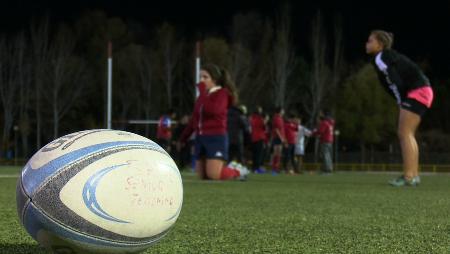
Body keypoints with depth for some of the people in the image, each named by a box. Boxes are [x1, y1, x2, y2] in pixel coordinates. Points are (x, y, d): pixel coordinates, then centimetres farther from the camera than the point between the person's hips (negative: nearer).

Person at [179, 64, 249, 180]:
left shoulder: (222, 93, -8)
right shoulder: (203, 95, 14)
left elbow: (212, 110, -27)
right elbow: (194, 118, 22)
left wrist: (203, 92, -19)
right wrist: (183, 138, 24)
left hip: (216, 138, -8)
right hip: (200, 137, 8)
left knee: (213, 175, -15)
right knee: (203, 175, 6)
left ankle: (238, 172, 13)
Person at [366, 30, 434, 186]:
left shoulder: (380, 59, -11)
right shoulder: (388, 57, 19)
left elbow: (396, 83, -16)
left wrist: (402, 102, -6)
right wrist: (403, 103, 11)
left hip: (417, 91, -10)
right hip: (423, 91, 10)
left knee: (404, 133, -12)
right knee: (407, 134, 13)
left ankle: (408, 176, -17)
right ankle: (414, 175, 12)